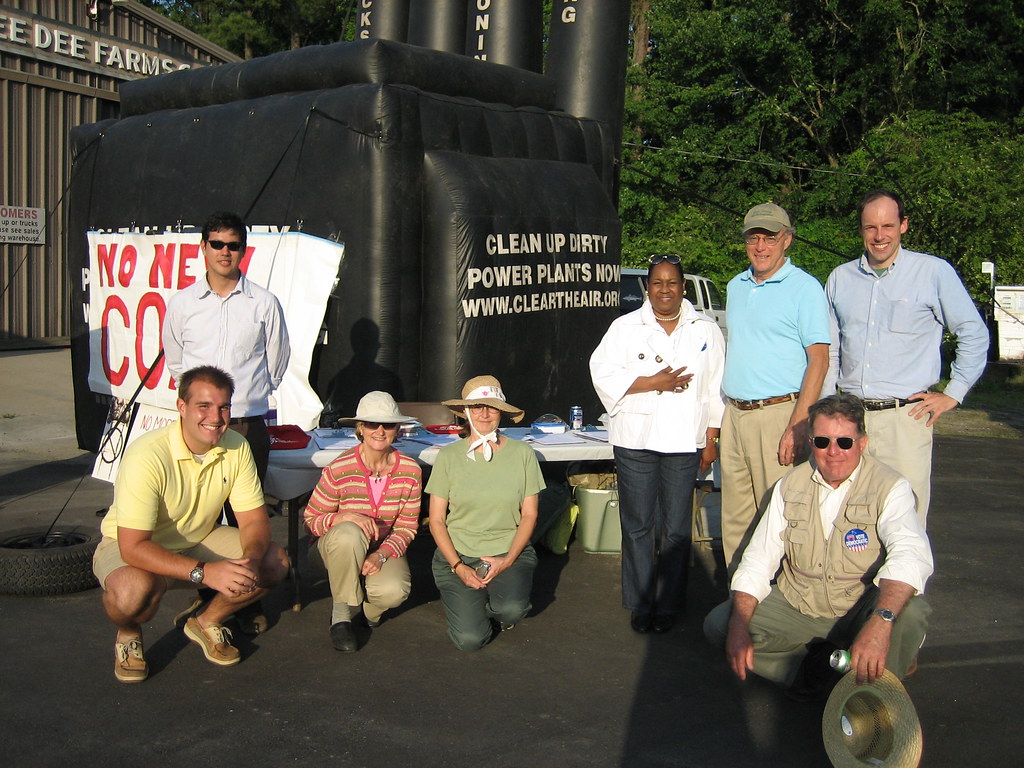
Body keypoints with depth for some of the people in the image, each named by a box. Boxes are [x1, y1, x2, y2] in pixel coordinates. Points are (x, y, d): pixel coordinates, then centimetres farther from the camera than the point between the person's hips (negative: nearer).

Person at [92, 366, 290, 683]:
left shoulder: (236, 448, -13)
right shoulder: (148, 457, -31)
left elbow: (254, 519, -7)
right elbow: (132, 547, -33)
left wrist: (251, 559, -30)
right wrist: (204, 572, -41)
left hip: (199, 540, 6)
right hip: (131, 548, -5)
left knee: (275, 561, -13)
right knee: (133, 590, -39)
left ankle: (206, 622, 12)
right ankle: (128, 636, 0)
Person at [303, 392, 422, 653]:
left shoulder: (410, 471, -9)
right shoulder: (339, 470, -17)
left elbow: (407, 527, -3)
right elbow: (310, 519, -9)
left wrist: (381, 555, -22)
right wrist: (345, 517, -30)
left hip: (385, 550, 2)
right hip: (336, 548, -1)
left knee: (394, 592, -32)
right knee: (349, 533, -39)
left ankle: (367, 605, 9)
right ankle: (341, 615, -17)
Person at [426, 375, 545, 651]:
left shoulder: (522, 454, 1)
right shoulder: (448, 457, -1)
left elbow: (529, 515, 3)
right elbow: (436, 520, 0)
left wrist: (507, 561, -11)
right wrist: (459, 567, -12)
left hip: (510, 552, 1)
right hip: (457, 553, 0)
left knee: (512, 609, -30)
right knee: (470, 639, -18)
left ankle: (495, 610, 8)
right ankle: (469, 604, 17)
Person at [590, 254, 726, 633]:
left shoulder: (706, 329, 9)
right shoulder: (625, 327, 5)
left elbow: (715, 388, 10)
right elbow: (603, 374, -2)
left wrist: (711, 439, 6)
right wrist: (653, 383, -11)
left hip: (684, 442, 1)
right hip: (635, 441, 0)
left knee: (676, 528, 3)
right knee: (637, 526, 3)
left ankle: (668, 605, 15)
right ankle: (640, 604, 14)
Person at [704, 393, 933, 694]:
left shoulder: (888, 488, -13)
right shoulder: (791, 485, 2)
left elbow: (911, 556, -32)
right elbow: (758, 560, 0)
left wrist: (880, 624, -51)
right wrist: (739, 627, -17)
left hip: (860, 610, -3)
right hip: (795, 607, 4)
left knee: (908, 615, -34)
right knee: (718, 623, -13)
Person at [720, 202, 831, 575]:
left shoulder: (805, 288, -5)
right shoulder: (736, 286, 16)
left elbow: (819, 361, -11)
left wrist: (797, 427, -19)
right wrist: (721, 412, 14)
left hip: (777, 414, -7)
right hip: (734, 415, 7)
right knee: (735, 519, 10)